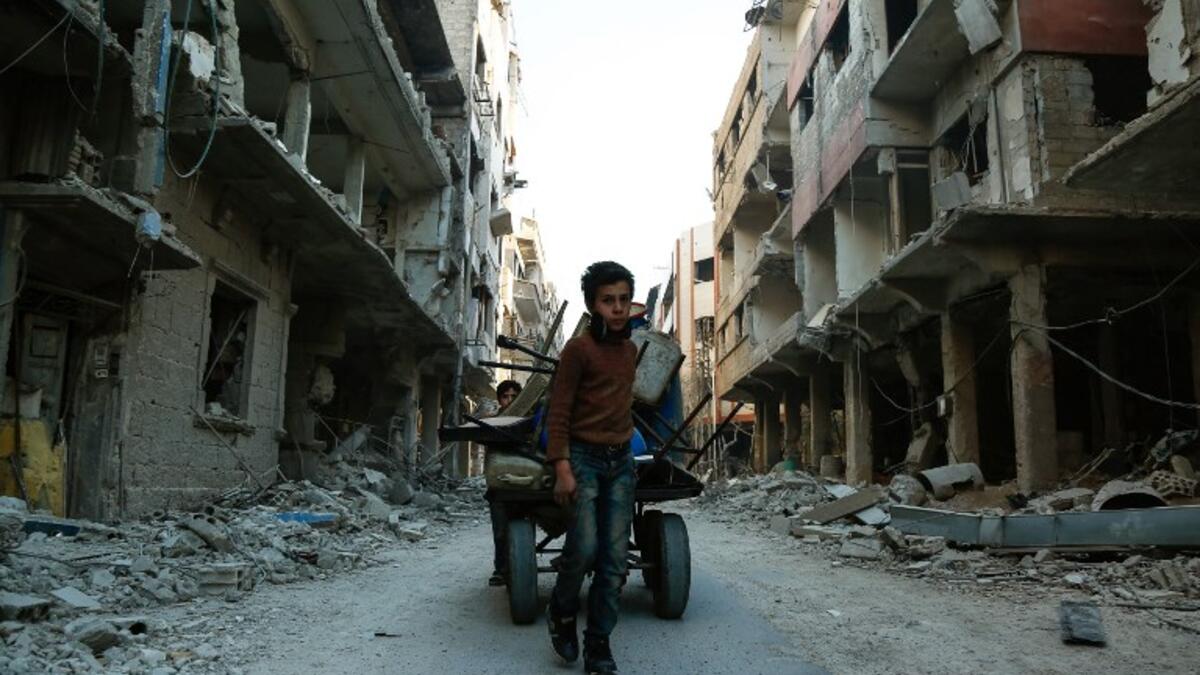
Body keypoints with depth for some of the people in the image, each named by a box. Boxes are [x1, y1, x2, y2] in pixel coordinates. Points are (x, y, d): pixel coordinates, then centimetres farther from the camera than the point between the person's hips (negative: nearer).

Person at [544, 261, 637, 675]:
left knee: (615, 557, 0)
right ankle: (560, 613, 14)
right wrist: (562, 468, -18)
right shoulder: (578, 349, -6)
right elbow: (558, 412, -9)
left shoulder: (630, 351, 14)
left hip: (621, 461, 6)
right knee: (584, 547, -16)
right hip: (584, 458, -6)